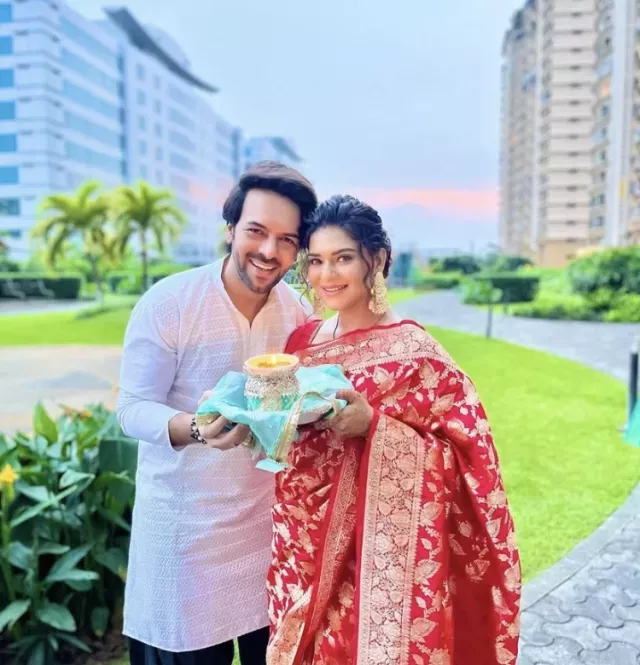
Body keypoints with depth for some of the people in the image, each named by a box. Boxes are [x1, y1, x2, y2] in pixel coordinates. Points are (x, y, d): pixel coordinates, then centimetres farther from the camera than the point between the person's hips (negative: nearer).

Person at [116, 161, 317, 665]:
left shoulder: (298, 311, -3)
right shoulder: (167, 302, -17)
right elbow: (133, 409, -16)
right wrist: (195, 428, -35)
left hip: (271, 519, 4)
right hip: (186, 527, -3)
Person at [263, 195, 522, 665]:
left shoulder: (414, 352, -15)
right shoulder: (304, 338, 2)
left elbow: (461, 455, -16)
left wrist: (372, 426, -26)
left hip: (376, 553, -5)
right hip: (302, 546, 6)